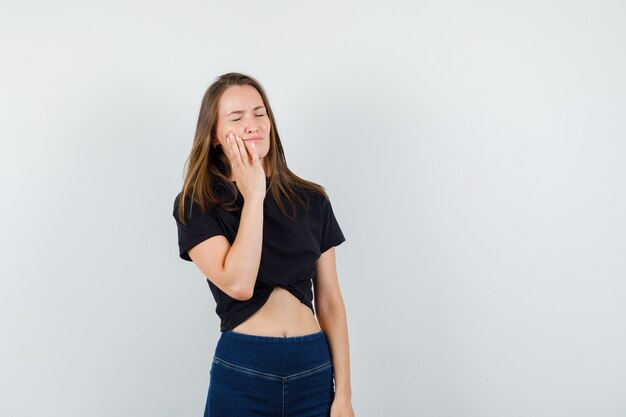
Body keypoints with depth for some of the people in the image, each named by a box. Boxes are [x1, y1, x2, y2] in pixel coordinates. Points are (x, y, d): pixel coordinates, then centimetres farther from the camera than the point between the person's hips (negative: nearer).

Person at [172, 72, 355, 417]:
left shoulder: (312, 200, 3)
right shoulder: (195, 206, -4)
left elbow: (330, 302, 4)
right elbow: (238, 284, -19)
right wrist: (253, 196, -13)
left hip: (315, 372, 3)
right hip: (242, 374, -2)